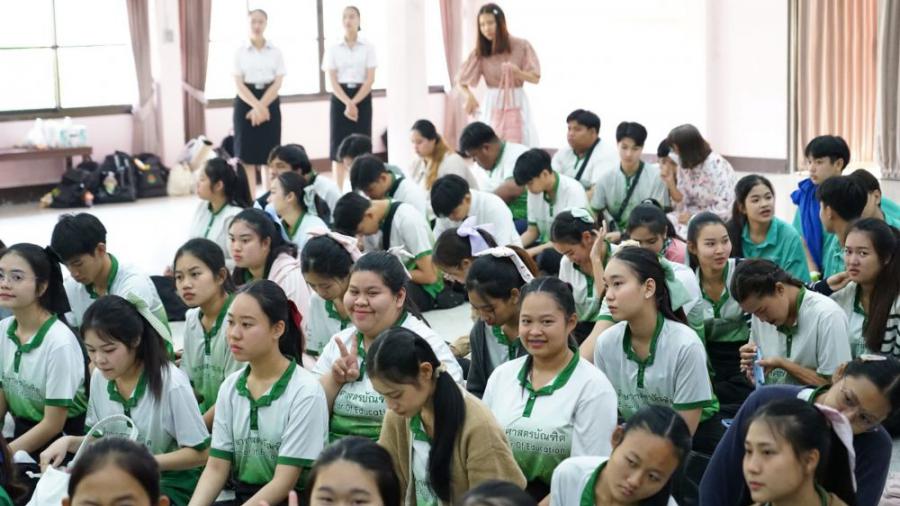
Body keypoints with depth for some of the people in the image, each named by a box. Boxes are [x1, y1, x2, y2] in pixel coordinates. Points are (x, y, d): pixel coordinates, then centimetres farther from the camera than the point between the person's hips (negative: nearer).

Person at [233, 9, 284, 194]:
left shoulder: (276, 52, 4)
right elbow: (239, 84, -5)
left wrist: (262, 106, -14)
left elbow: (277, 83, -2)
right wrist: (256, 105, -19)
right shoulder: (240, 52, 1)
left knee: (270, 154, 2)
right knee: (247, 154, -2)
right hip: (246, 102, -1)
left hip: (270, 103, 1)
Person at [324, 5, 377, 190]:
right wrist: (347, 103, -18)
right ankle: (338, 191, 4)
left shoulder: (368, 47, 1)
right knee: (339, 144, -1)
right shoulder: (333, 49, 3)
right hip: (340, 98, 0)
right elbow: (332, 80, -4)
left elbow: (370, 79, -4)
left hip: (362, 98, 0)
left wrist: (354, 103, -15)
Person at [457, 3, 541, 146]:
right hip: (492, 104, 1)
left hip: (517, 103, -1)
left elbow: (536, 78, -2)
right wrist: (469, 96, -19)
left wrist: (517, 73, -23)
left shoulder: (521, 46, -3)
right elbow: (461, 80, 2)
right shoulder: (479, 51, 1)